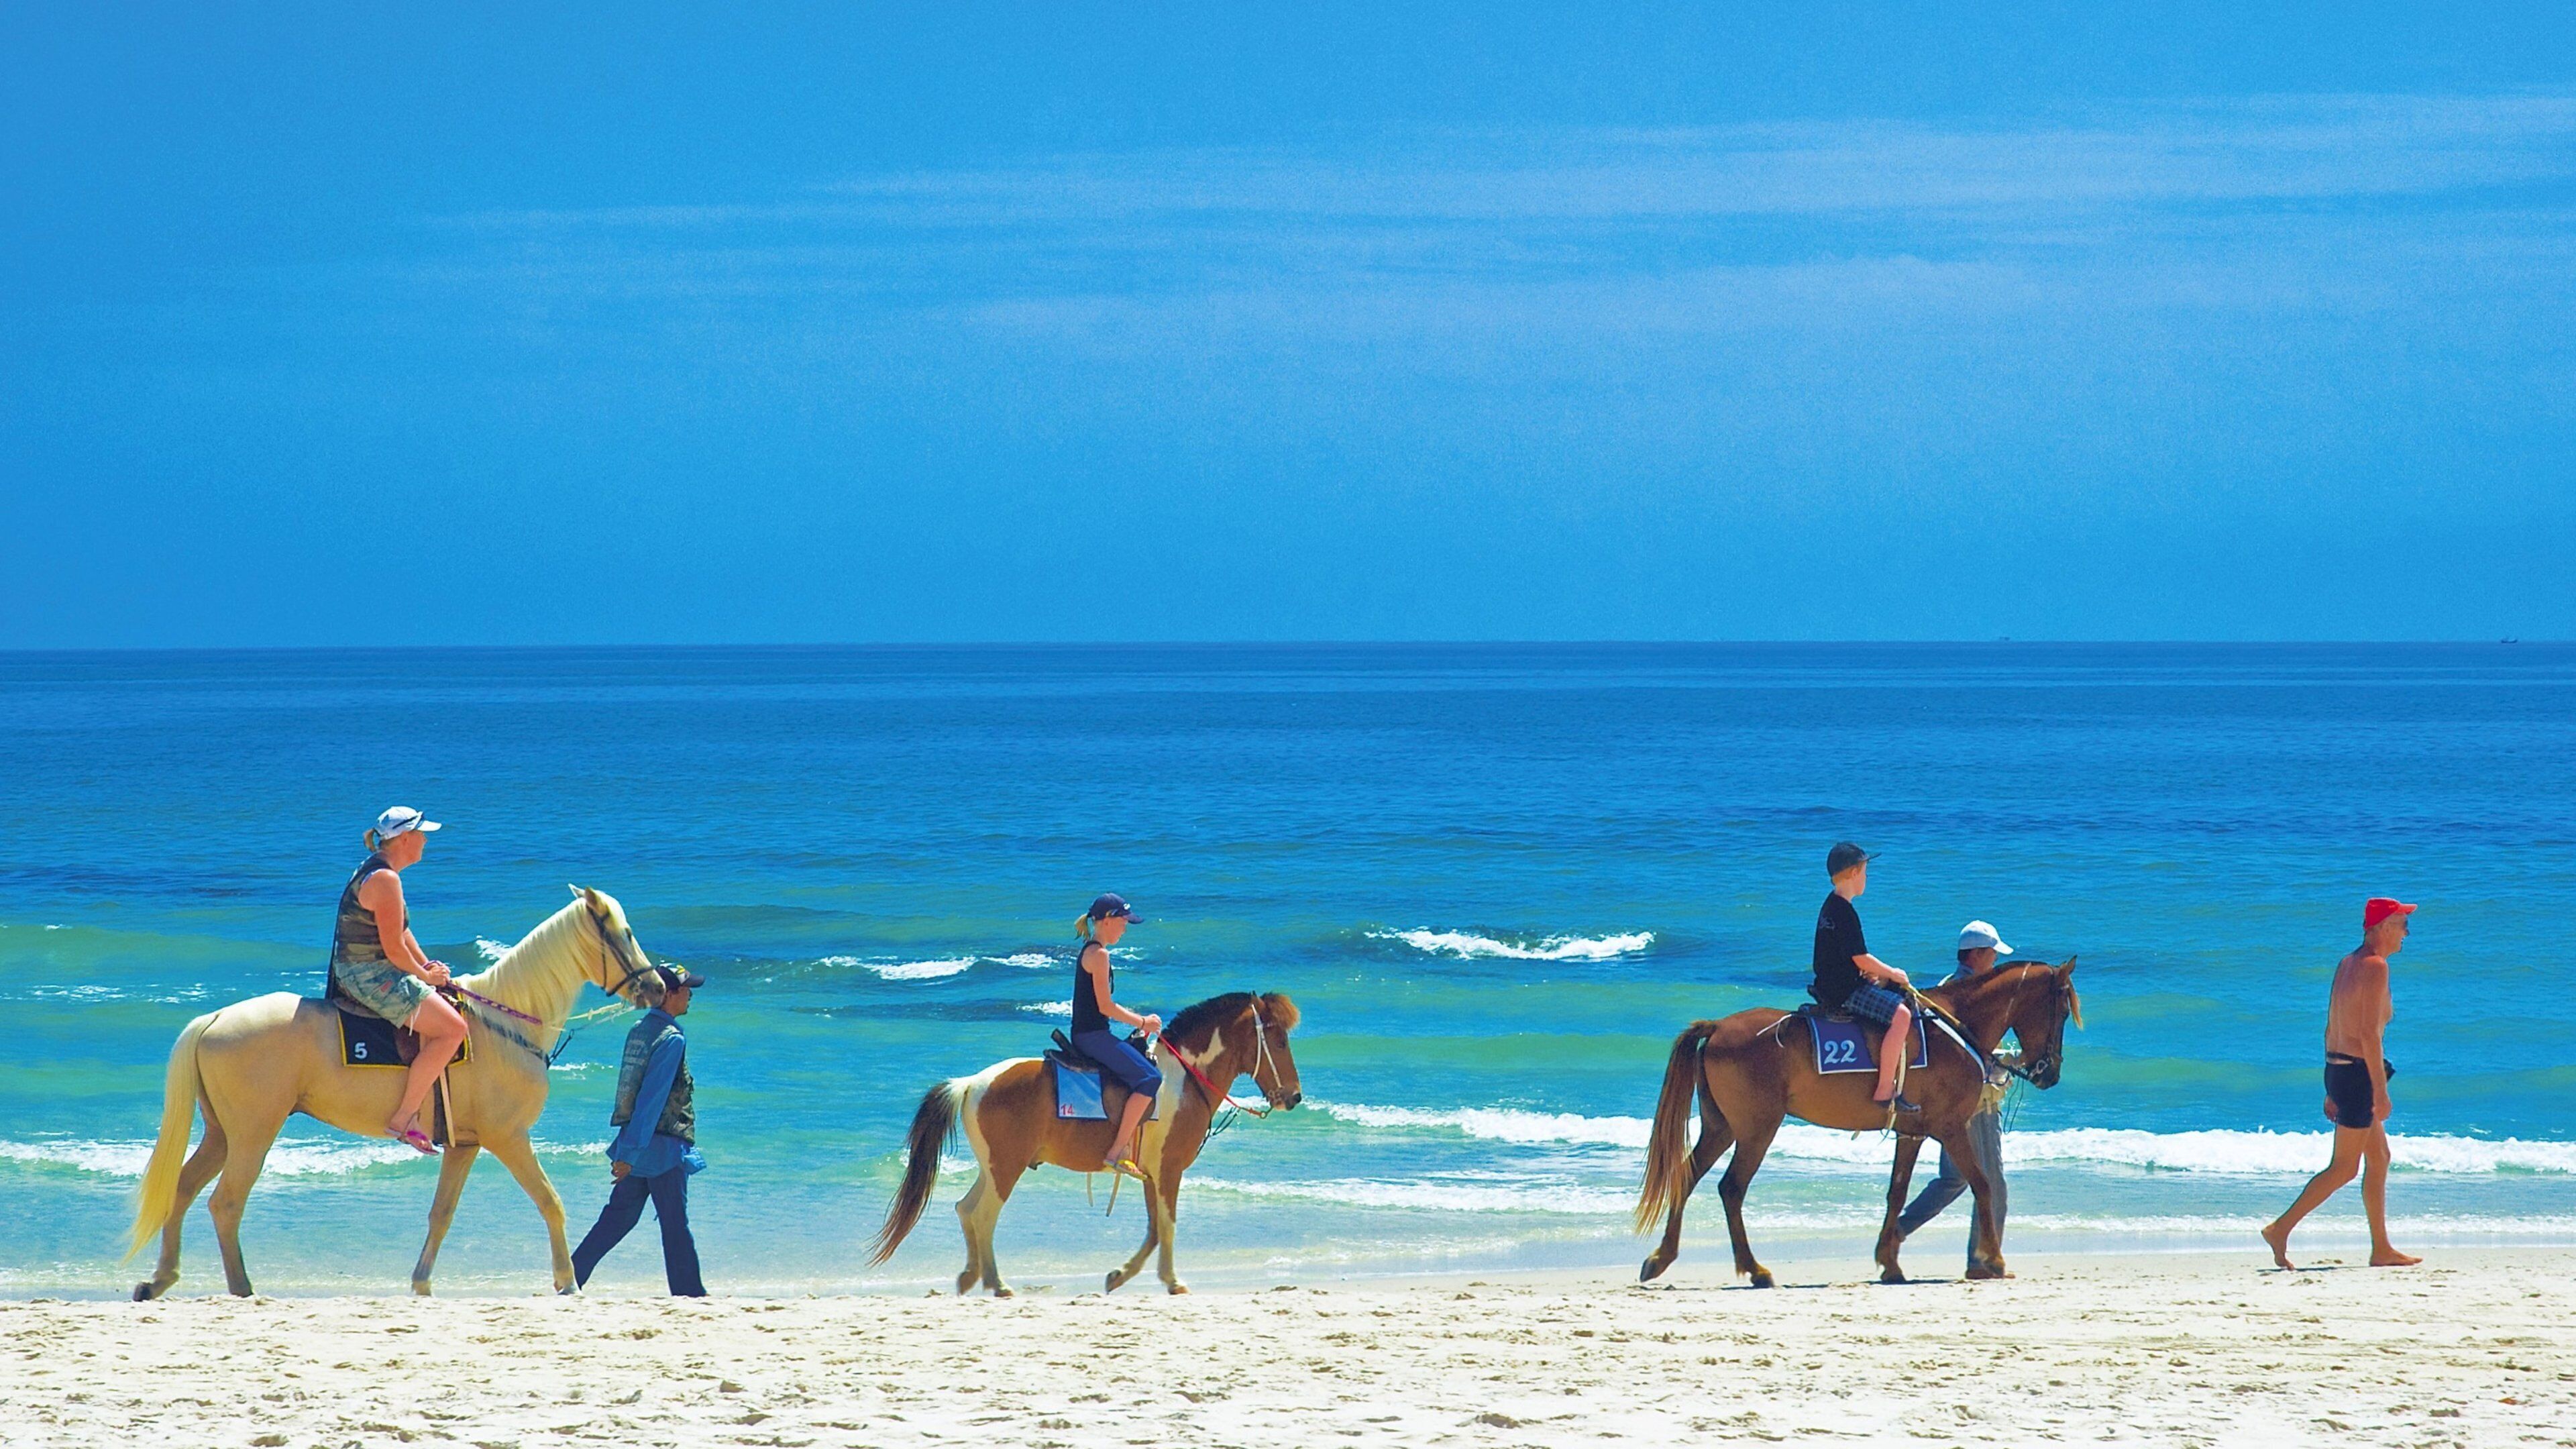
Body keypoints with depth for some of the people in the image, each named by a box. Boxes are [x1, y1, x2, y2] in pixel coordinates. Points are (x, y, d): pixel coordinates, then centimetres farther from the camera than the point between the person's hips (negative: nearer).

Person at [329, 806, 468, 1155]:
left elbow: (401, 932, 20)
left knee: (451, 1010, 18)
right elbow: (394, 948, -20)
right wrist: (425, 976, -4)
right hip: (370, 977, -11)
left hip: (364, 974, 11)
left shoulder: (378, 872, 15)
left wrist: (427, 966, 7)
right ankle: (403, 1119, -17)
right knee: (451, 1028, -17)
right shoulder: (385, 880, -19)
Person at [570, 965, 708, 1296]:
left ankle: (571, 1277, 8)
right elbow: (652, 1098, -20)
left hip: (635, 1146, 8)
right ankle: (689, 1293, 4)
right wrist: (630, 1154, -23)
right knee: (675, 1224, -1)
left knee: (619, 1218, 12)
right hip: (664, 1149, -8)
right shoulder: (671, 1038, -15)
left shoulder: (639, 1031, 10)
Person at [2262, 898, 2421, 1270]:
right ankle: (2281, 1230, -7)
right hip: (2358, 1071, -10)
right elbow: (2368, 1033, -20)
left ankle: (2382, 1249, 16)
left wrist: (2333, 1090, 20)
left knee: (2379, 1158, 15)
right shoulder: (2375, 966, -14)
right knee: (2344, 1168, -4)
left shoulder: (2347, 964, 13)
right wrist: (2381, 1092, -19)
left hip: (2338, 1068, 10)